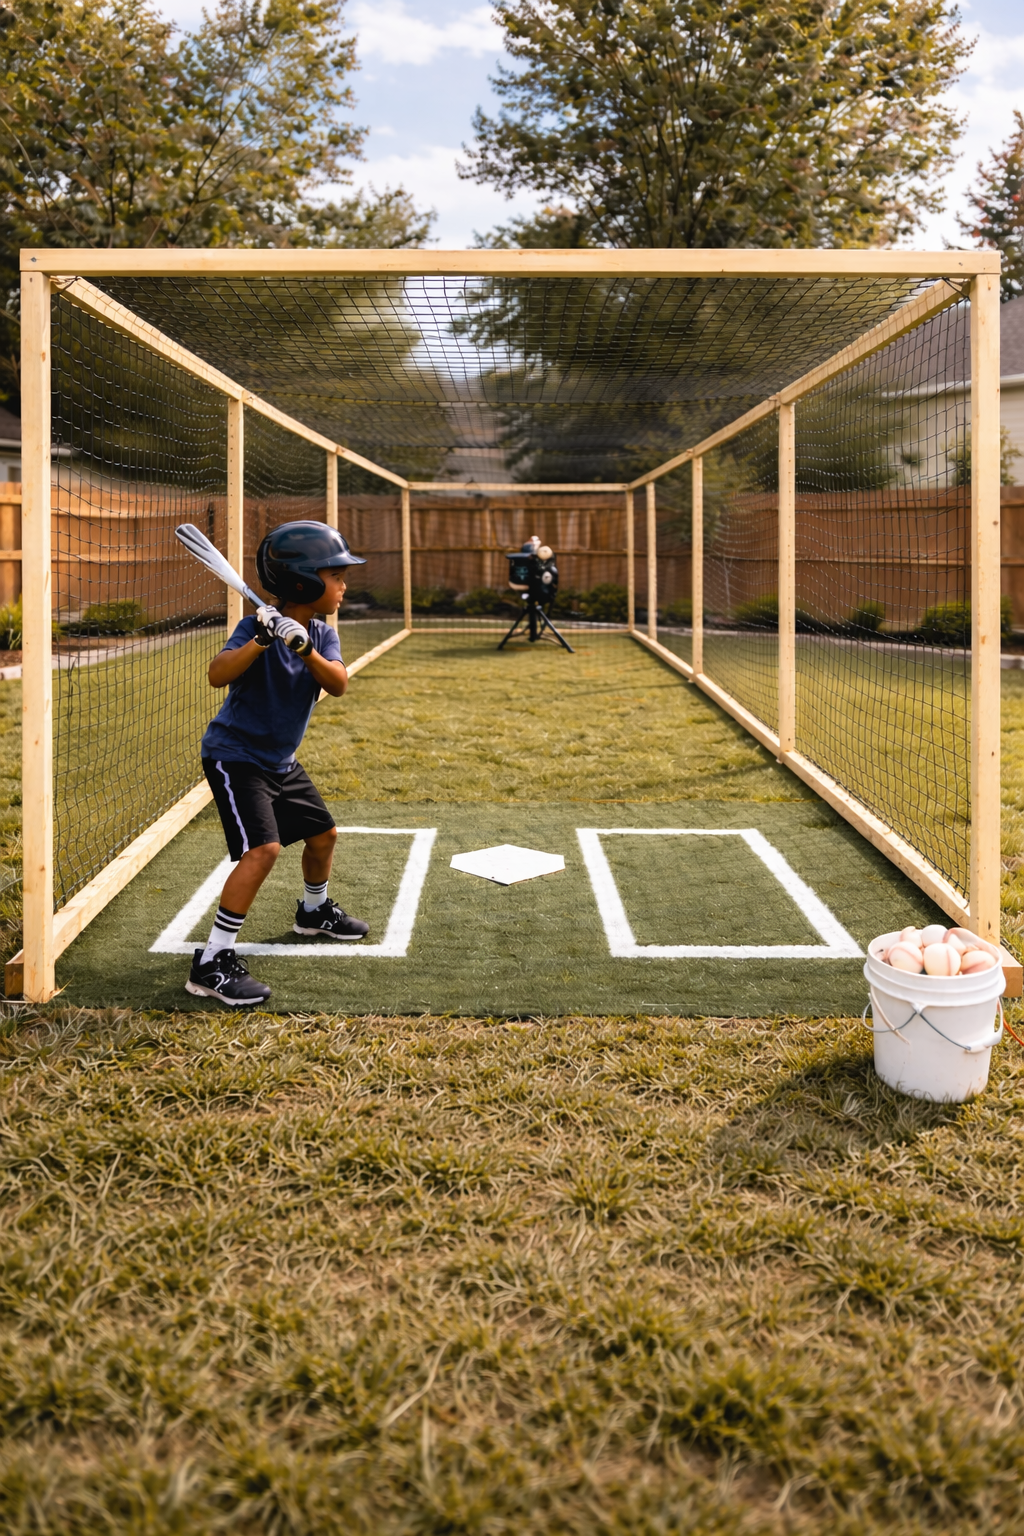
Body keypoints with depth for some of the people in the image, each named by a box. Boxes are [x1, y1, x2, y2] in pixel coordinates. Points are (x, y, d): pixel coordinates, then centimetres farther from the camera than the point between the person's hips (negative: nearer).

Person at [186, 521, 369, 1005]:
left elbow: (338, 685, -18)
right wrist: (259, 641, -49)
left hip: (281, 761, 8)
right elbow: (218, 674, -35)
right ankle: (211, 963, -18)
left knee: (323, 833, 20)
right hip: (235, 756, -8)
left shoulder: (320, 633, -1)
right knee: (263, 848, -23)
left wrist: (305, 650, -35)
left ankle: (313, 911, 49)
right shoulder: (258, 626, -21)